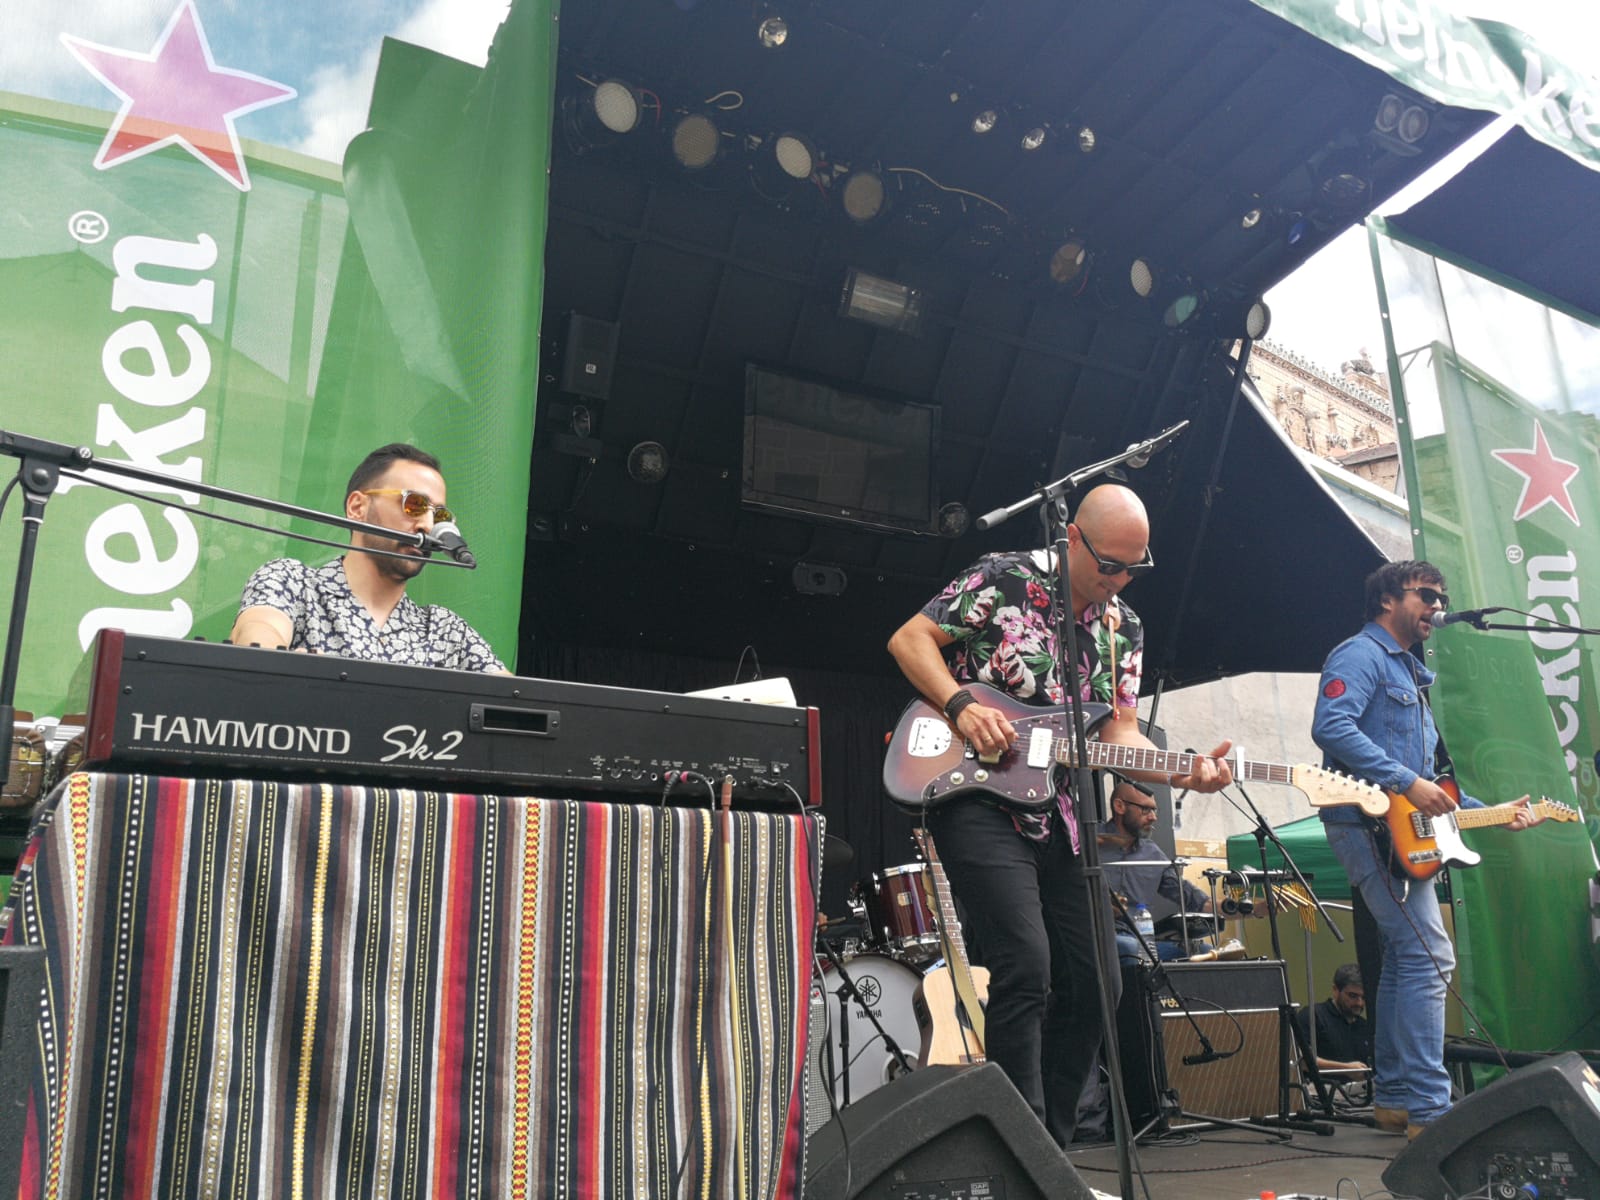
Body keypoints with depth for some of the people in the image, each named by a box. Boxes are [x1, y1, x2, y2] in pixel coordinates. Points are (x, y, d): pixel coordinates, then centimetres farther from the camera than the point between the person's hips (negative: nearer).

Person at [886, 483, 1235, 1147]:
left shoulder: (1125, 628, 11)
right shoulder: (1004, 579, -6)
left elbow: (1121, 732, 7)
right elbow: (908, 639, -6)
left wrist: (1183, 771, -12)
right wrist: (961, 706, -20)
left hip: (1058, 816, 7)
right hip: (979, 800, -7)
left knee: (1092, 979, 6)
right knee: (1026, 965, -19)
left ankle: (1052, 1146, 23)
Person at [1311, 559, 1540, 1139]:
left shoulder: (1411, 674, 25)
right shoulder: (1360, 654, -6)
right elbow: (1331, 726, -24)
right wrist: (1407, 783, -24)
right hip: (1369, 825, -11)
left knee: (1404, 960, 12)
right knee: (1429, 957, -13)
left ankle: (1393, 1099, 21)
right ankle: (1428, 1110, -10)